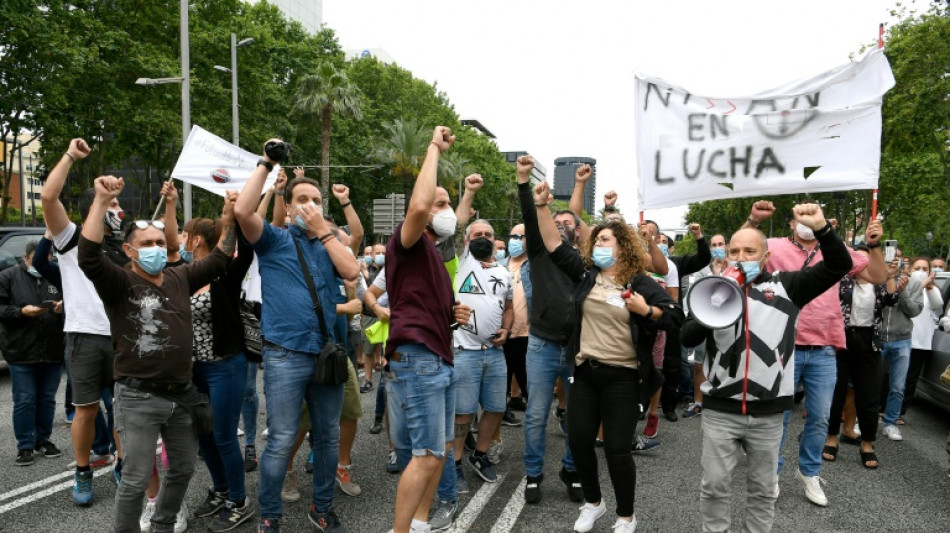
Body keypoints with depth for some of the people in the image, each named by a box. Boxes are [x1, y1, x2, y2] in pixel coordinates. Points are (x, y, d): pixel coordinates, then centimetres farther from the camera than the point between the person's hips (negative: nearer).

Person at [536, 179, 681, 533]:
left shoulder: (640, 283, -5)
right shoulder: (586, 275, 6)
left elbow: (676, 315, -5)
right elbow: (555, 247, 2)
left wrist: (647, 311, -23)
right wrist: (542, 206, -4)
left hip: (622, 377, -4)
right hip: (586, 372, 5)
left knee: (616, 449, 0)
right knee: (578, 441, 8)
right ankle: (592, 503, 33)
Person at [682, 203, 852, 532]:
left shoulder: (786, 285, 3)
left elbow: (838, 266, -3)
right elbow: (687, 338, -3)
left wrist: (821, 228, -20)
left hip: (768, 412, 0)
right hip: (720, 410, 0)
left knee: (763, 489, 15)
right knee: (715, 486, 7)